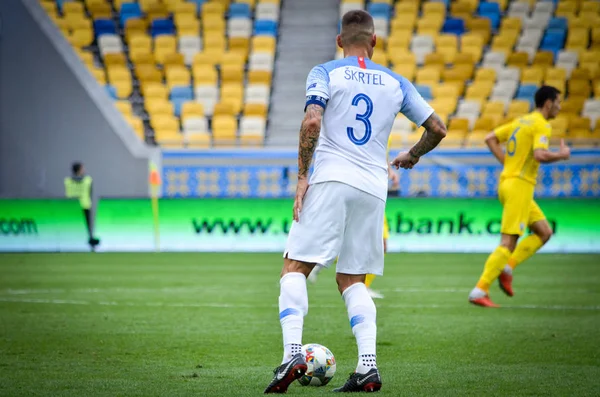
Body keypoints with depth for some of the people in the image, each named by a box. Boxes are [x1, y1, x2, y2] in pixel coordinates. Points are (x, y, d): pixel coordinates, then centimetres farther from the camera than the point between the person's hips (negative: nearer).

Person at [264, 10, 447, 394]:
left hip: (332, 179, -4)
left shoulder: (325, 73, 3)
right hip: (375, 188, 4)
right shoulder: (396, 83, 14)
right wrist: (412, 155, 33)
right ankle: (368, 366, -2)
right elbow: (437, 128, 15)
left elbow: (312, 121, -13)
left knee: (295, 267, -1)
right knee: (352, 279, 13)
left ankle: (293, 352, -19)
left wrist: (302, 175, -7)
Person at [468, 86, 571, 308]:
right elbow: (540, 155, -26)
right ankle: (480, 291, -13)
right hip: (519, 187, -10)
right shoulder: (541, 125, -11)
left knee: (544, 232, 15)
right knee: (508, 243, -10)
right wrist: (561, 155, -8)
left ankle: (506, 268, 6)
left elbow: (490, 139, 18)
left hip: (507, 182, 10)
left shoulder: (521, 121, 16)